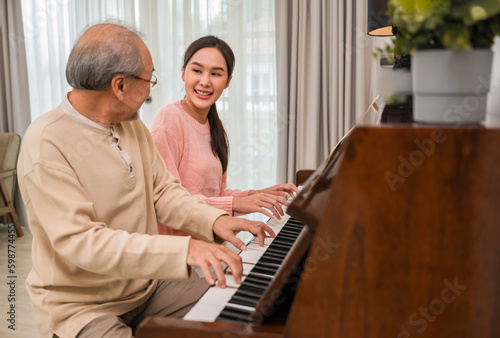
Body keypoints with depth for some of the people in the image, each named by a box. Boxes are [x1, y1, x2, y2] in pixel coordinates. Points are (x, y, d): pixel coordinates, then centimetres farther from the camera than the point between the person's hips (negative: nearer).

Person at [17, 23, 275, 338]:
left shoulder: (132, 125, 5)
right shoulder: (46, 142, -22)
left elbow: (163, 191, 6)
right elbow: (79, 241, -29)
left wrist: (214, 219, -12)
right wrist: (183, 249, -38)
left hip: (146, 283, 7)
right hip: (80, 304, -6)